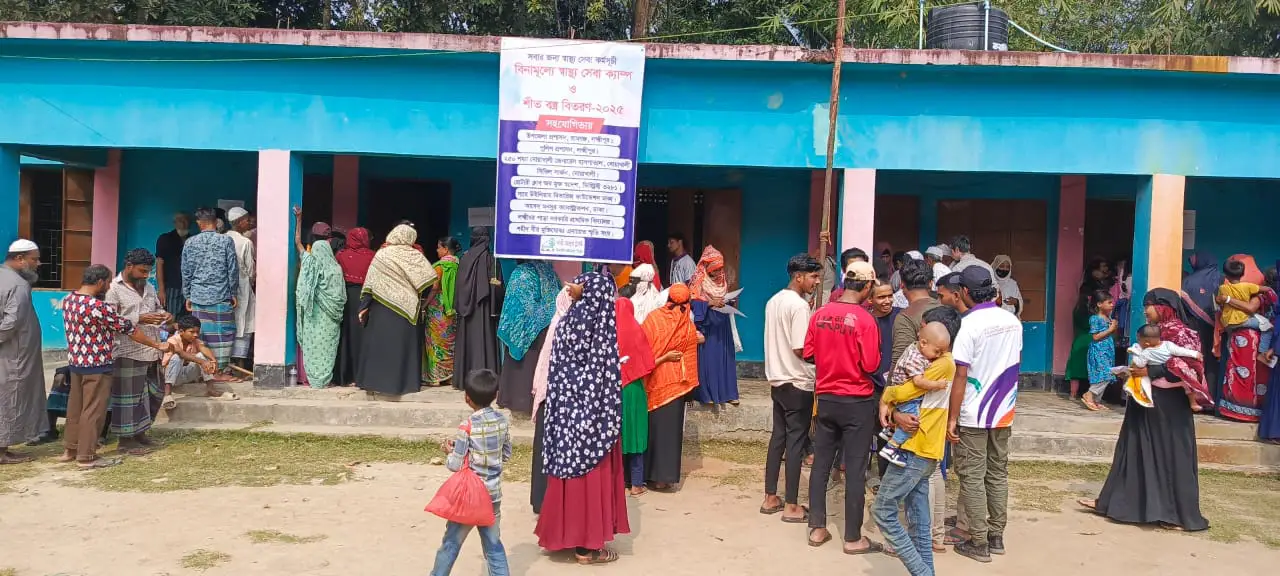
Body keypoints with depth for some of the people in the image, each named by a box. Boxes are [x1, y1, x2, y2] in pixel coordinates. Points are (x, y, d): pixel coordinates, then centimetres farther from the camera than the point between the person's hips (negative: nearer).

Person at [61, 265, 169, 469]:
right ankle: (87, 456, 8)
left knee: (75, 406, 18)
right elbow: (128, 329, -17)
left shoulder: (68, 299, 3)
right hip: (97, 365, -9)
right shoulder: (98, 307, -23)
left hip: (75, 361, 9)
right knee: (93, 410, 1)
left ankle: (71, 449, 30)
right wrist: (157, 345, -7)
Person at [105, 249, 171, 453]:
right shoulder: (114, 290, -9)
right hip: (128, 353, -8)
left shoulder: (148, 287, 14)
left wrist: (162, 315, 2)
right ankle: (126, 439, 12)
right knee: (129, 397, 0)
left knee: (154, 394, 15)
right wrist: (139, 319, -23)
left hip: (151, 352, 8)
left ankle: (140, 432, 30)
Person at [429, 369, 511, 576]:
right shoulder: (502, 421, -1)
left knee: (451, 543, 10)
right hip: (493, 493, 5)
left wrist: (450, 452, 4)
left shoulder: (468, 426, -17)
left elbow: (456, 465, -15)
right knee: (494, 545, 13)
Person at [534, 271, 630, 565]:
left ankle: (566, 534, 24)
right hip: (593, 409, -7)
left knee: (571, 469, 15)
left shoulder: (569, 320, 3)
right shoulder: (600, 325, -16)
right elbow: (605, 375, -15)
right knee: (591, 475, 2)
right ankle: (588, 545, 10)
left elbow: (560, 368, 7)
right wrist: (609, 419, -9)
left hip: (569, 408, 7)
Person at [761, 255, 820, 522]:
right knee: (796, 442, -1)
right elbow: (801, 349, -21)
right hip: (798, 383, -8)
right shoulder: (799, 305, -17)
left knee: (778, 437, 14)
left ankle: (770, 498, 19)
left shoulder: (774, 301, 10)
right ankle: (791, 506, 4)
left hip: (777, 380, 8)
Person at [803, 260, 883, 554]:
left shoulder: (820, 314, -1)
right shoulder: (864, 319, -16)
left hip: (825, 398, 5)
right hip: (857, 401, -5)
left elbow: (808, 354, 6)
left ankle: (817, 529, 19)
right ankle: (853, 538, 11)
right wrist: (875, 353, 4)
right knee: (855, 470, 3)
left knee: (821, 464, 12)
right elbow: (870, 365, -15)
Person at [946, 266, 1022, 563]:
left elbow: (961, 375, -18)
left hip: (973, 415, -6)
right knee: (998, 474, 14)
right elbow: (1013, 364, 13)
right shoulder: (1013, 321, 3)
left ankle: (979, 543, 6)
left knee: (973, 478, 2)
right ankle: (996, 536, 22)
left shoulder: (969, 324, -17)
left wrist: (952, 418, -13)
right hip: (1003, 412, 6)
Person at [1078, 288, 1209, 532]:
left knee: (1170, 455, 0)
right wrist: (1134, 372, 2)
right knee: (1138, 451, 11)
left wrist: (1149, 371, -21)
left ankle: (1179, 514, 10)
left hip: (1168, 404, -8)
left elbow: (1185, 368, -21)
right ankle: (1111, 501, 15)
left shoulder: (1177, 332, -13)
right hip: (1146, 400, 8)